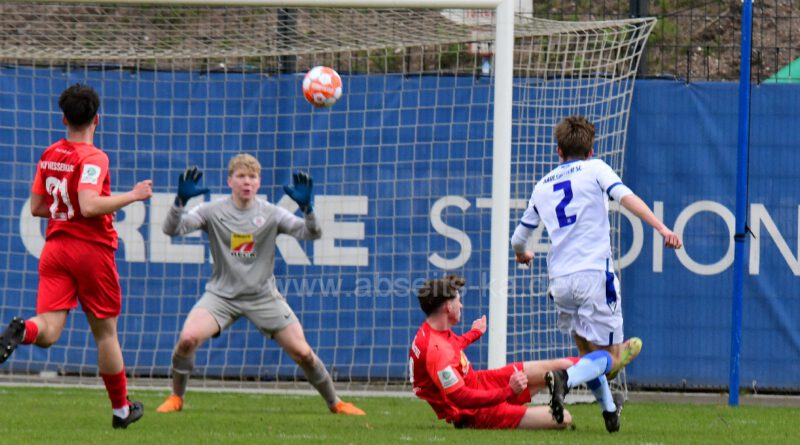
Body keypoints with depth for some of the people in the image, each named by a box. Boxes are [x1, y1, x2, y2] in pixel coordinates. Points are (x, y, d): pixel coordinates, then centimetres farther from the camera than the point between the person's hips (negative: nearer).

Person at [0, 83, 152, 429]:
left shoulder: (48, 155, 8)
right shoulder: (93, 158, -13)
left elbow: (36, 207, 14)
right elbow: (89, 206, -25)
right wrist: (133, 195, -15)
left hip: (55, 247, 4)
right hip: (92, 249, -4)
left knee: (48, 331, -6)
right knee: (105, 332, 10)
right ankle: (121, 409, 21)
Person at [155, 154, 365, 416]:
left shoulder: (270, 214, -2)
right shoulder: (213, 212, -4)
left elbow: (311, 234, -10)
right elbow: (172, 229, -14)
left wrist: (307, 207, -29)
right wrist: (180, 202, -33)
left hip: (263, 296, 1)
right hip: (222, 294, -1)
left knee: (302, 353, -6)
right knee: (188, 338, -25)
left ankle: (335, 403, 17)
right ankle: (176, 398, -2)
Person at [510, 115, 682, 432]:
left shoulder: (542, 186, 20)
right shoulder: (595, 169, 7)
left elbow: (519, 239, 30)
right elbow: (626, 198, -11)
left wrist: (522, 253, 53)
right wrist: (662, 229, -18)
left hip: (559, 279, 5)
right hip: (594, 273, -5)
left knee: (587, 351, 21)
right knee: (607, 356, -3)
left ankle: (608, 407, 23)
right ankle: (567, 378, -30)